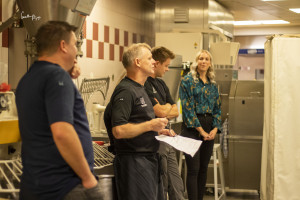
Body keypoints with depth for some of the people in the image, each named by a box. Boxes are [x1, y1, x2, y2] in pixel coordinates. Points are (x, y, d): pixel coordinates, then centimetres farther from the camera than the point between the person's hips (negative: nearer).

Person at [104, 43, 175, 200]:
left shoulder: (139, 89, 18)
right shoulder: (125, 90, -16)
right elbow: (118, 131, -25)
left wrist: (157, 130, 13)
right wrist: (150, 125, -19)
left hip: (150, 159, 10)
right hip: (134, 162, -10)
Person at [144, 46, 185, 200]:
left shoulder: (161, 83, 16)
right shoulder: (144, 84, -14)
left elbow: (175, 111, 14)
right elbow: (160, 112, -20)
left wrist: (163, 110, -6)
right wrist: (168, 106, 2)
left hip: (167, 138, 9)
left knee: (177, 187, 11)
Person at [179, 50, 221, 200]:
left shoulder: (213, 84, 14)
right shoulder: (187, 81, -3)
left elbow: (217, 108, 14)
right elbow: (187, 107, -9)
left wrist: (215, 129, -1)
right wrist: (201, 130, -12)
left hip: (209, 131, 6)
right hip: (192, 129, -5)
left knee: (204, 169, 9)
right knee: (193, 170, -8)